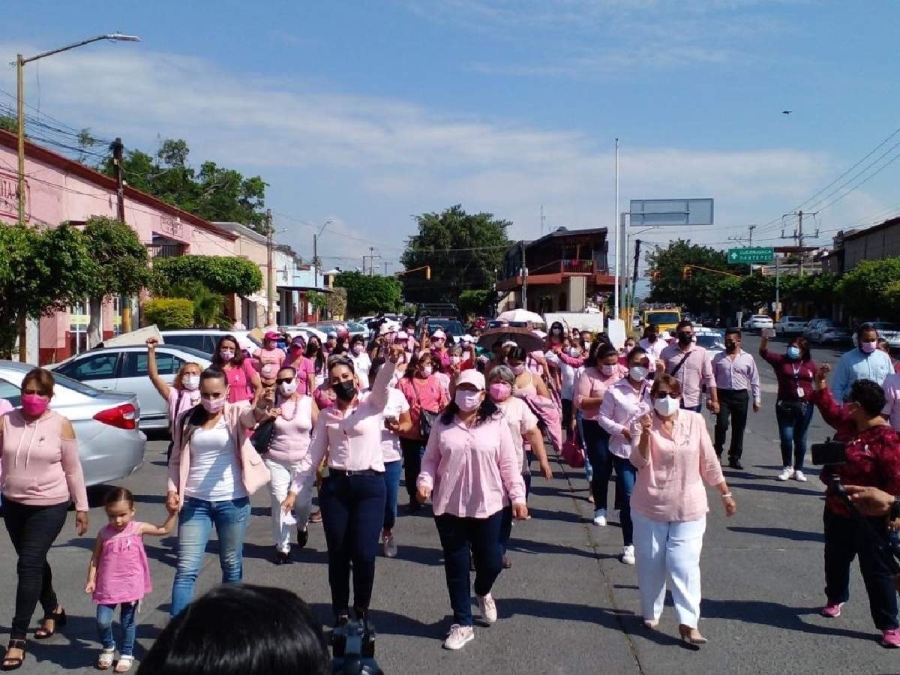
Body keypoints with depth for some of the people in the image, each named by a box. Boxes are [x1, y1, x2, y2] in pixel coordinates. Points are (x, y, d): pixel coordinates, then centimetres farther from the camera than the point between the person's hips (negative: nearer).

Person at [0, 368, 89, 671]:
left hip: (50, 507, -4)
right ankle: (53, 611, 42)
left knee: (28, 565, -9)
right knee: (34, 563, 18)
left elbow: (73, 469, -2)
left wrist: (82, 507, 0)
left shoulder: (61, 425, -8)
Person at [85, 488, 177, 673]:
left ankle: (127, 654, 28)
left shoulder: (138, 528, -5)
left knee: (128, 622, 10)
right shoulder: (104, 533, -3)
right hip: (108, 586, 1)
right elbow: (95, 559, 5)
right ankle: (108, 648, 25)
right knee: (102, 621, -4)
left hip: (131, 585, -1)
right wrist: (91, 580, -2)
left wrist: (172, 514, -8)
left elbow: (164, 530, 2)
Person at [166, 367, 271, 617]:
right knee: (186, 568, -1)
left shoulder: (236, 412, -3)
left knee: (232, 566, 13)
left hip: (232, 501, -1)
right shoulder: (187, 419, 5)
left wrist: (260, 409, -51)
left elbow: (251, 416, -28)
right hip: (194, 502, 1)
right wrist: (172, 489, -5)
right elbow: (177, 460, 11)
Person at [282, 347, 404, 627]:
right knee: (338, 554, 7)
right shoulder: (326, 415, 10)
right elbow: (313, 455, 10)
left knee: (364, 554, -5)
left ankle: (361, 610, 19)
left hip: (369, 484, -3)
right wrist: (294, 489, 4)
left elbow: (382, 384, -20)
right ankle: (341, 612, 23)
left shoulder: (372, 405, 1)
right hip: (335, 485, 3)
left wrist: (392, 360, -40)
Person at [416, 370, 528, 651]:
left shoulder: (496, 423, -3)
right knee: (456, 566, 7)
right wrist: (425, 481, -11)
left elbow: (509, 463, -1)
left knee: (491, 562, 7)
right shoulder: (443, 423, 2)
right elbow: (430, 459, 6)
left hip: (487, 505, -1)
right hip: (449, 506, 1)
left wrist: (518, 496, -5)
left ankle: (483, 592, 43)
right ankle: (462, 623, 22)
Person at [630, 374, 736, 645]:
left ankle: (688, 623, -2)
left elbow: (709, 462, 5)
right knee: (650, 564, 10)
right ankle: (651, 614, 28)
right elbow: (639, 461, -17)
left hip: (688, 509, 0)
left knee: (684, 565, -7)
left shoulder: (695, 421, -2)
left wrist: (726, 494, 10)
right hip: (650, 507, 0)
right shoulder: (643, 424, -6)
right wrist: (645, 433, -31)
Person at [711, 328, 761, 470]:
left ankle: (735, 458, 17)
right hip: (723, 395, -1)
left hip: (741, 396, 1)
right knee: (721, 425, -13)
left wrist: (757, 399, 2)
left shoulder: (748, 358, 4)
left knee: (739, 428, 6)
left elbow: (754, 381, 6)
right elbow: (712, 378, 5)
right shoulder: (718, 357, 4)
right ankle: (717, 452, 6)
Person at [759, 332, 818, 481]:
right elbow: (764, 352, -5)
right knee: (786, 437, -4)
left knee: (800, 438, 9)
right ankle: (787, 468, 13)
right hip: (785, 405, -1)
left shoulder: (810, 364, 6)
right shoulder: (781, 360, 3)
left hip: (805, 405, 1)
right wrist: (765, 339, -20)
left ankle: (798, 470, 20)